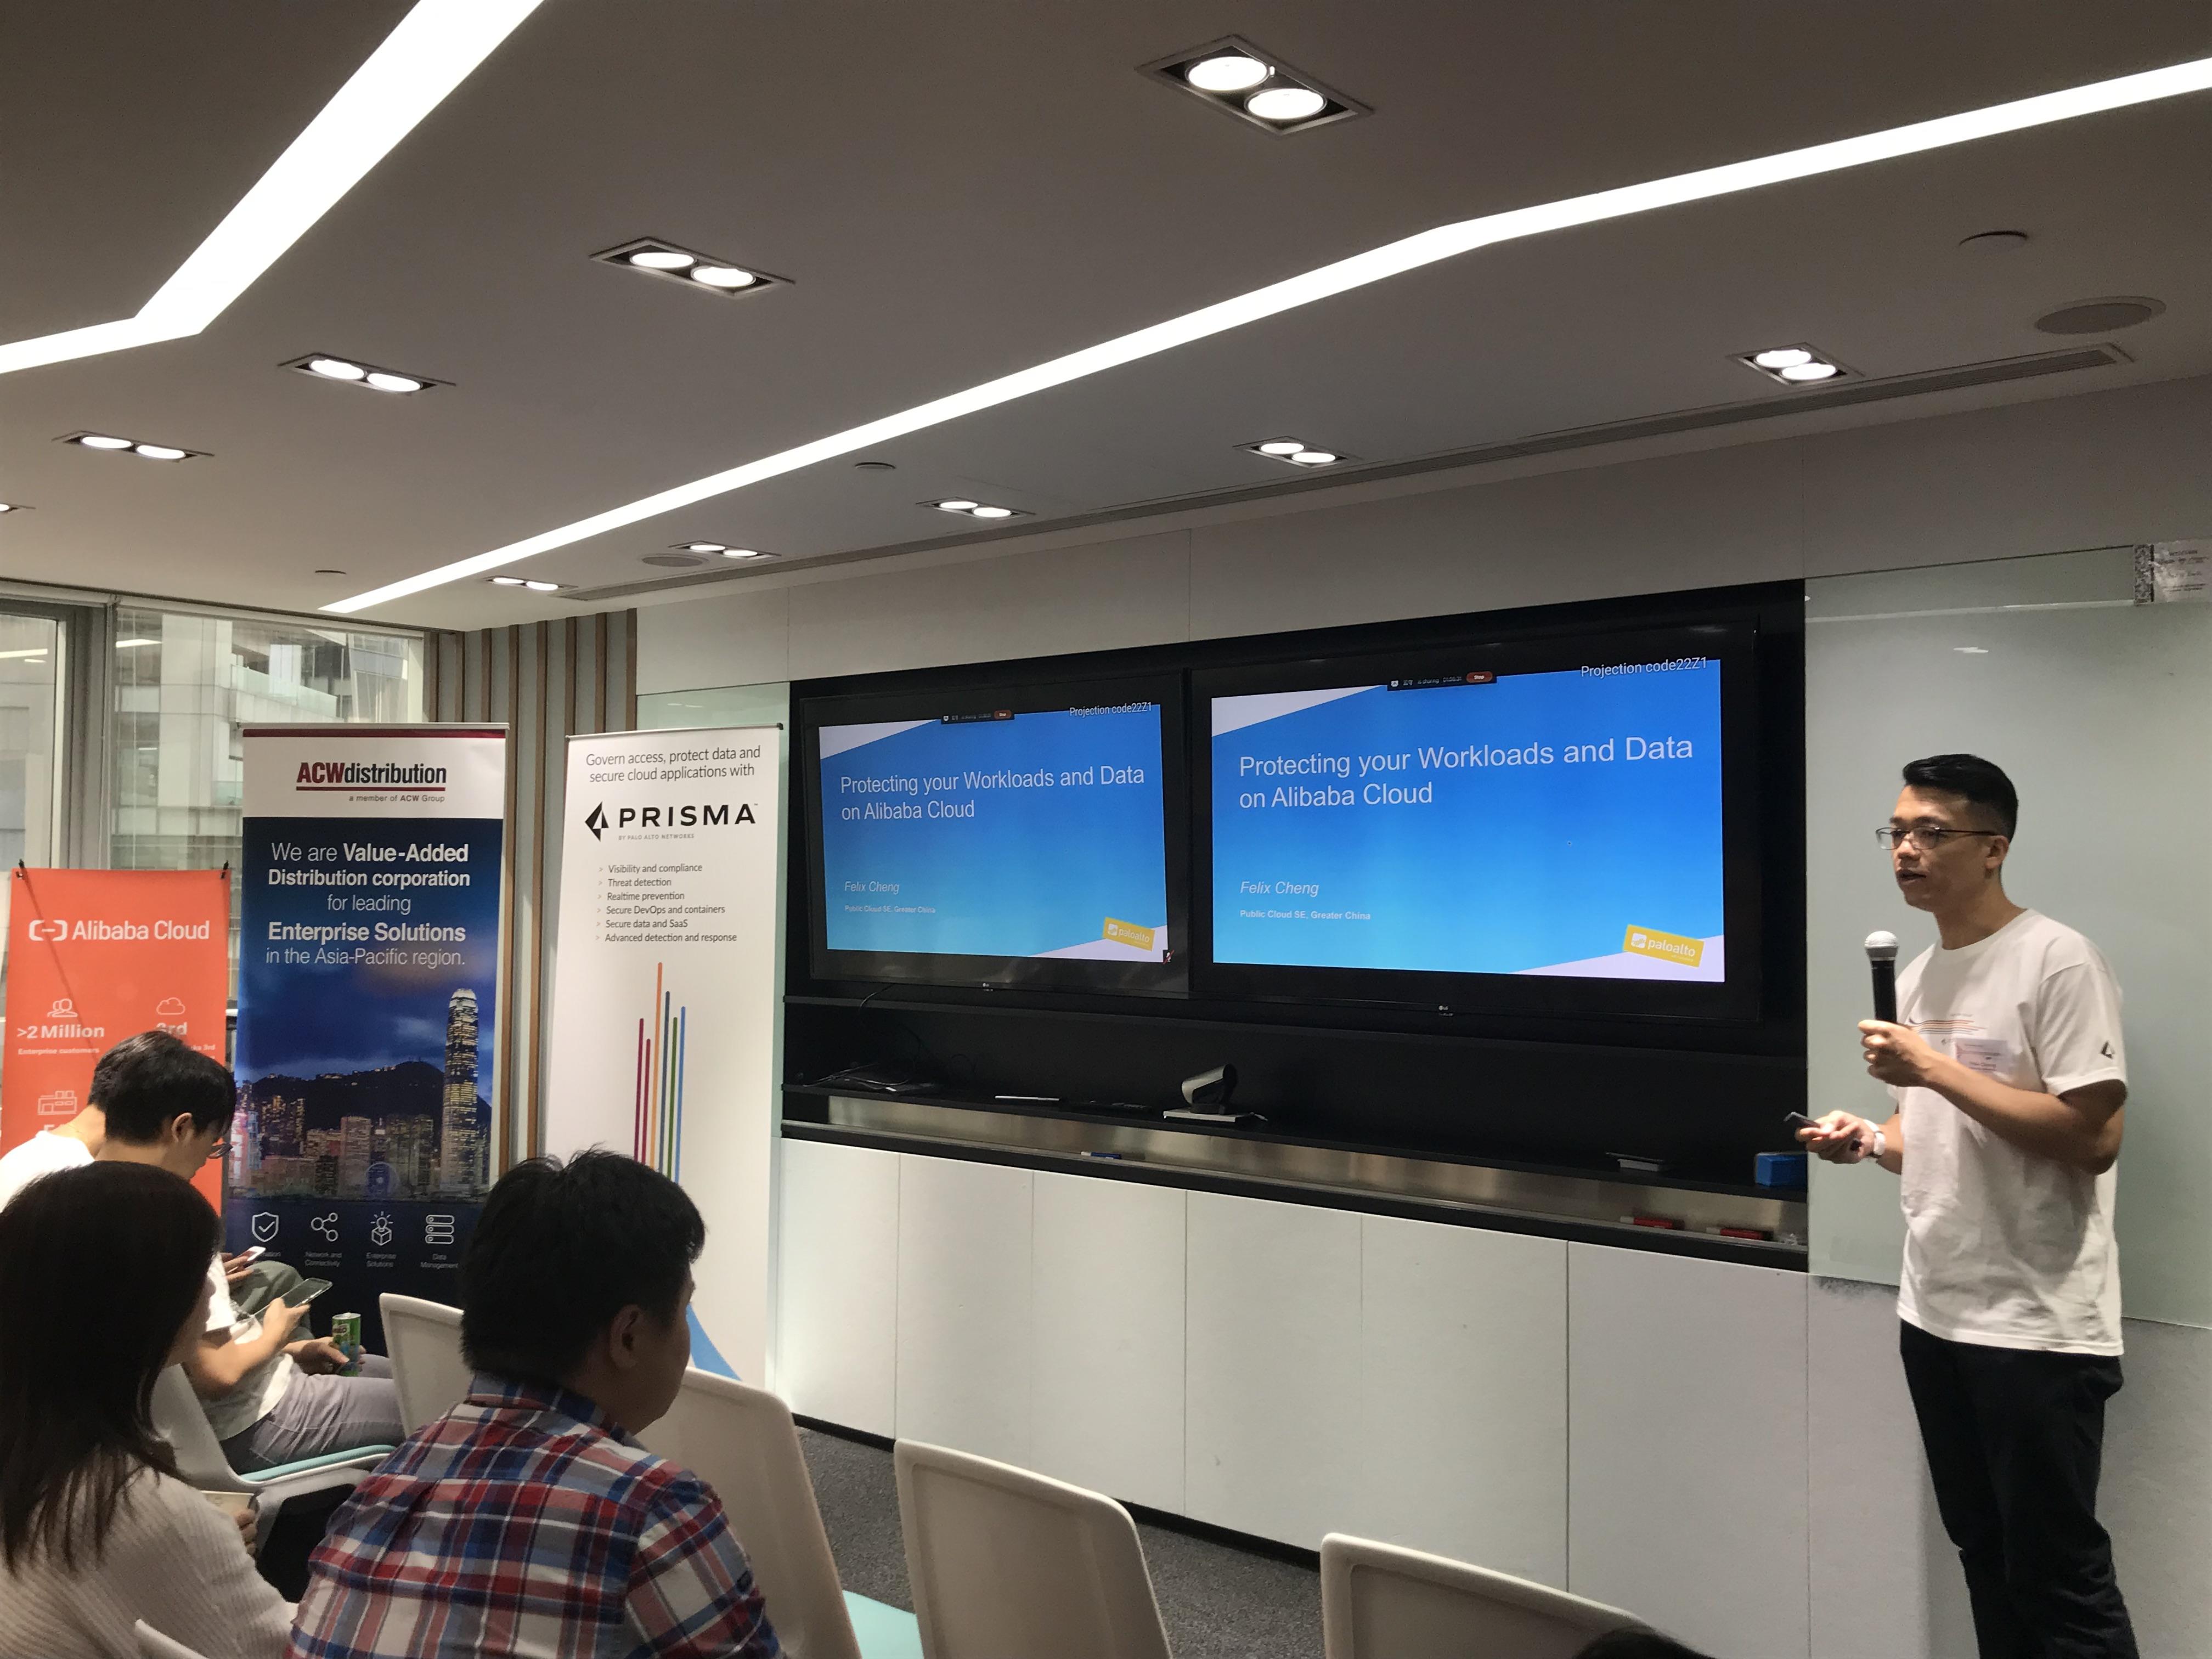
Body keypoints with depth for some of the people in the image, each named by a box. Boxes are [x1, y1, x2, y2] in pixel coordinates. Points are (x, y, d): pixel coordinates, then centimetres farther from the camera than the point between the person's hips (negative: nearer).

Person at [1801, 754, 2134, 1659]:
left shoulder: (2057, 962, -13)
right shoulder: (1917, 975, 11)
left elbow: (2092, 1138, -20)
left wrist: (1931, 1068, -21)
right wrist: (1870, 1140, 1)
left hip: (2037, 1326, -8)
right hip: (1935, 1314, 8)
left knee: (2059, 1575, 2)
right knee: (1987, 1557, 17)